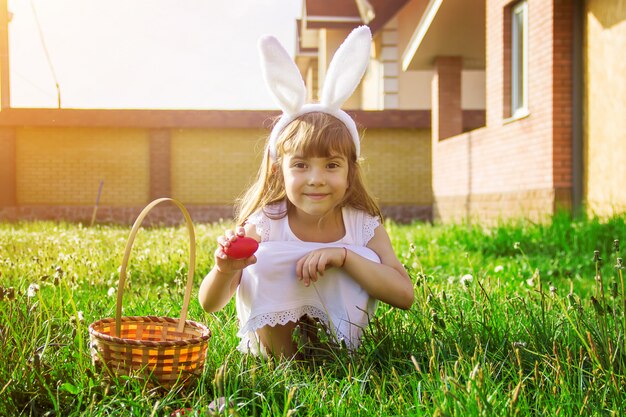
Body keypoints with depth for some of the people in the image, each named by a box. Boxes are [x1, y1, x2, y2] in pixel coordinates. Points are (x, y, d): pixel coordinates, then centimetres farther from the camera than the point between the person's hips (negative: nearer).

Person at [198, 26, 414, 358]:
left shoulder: (364, 227, -13)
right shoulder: (262, 228, -19)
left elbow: (404, 295, -21)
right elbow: (210, 304, -18)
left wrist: (342, 256, -32)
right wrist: (224, 271, -42)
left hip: (337, 349, 0)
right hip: (276, 349, 0)